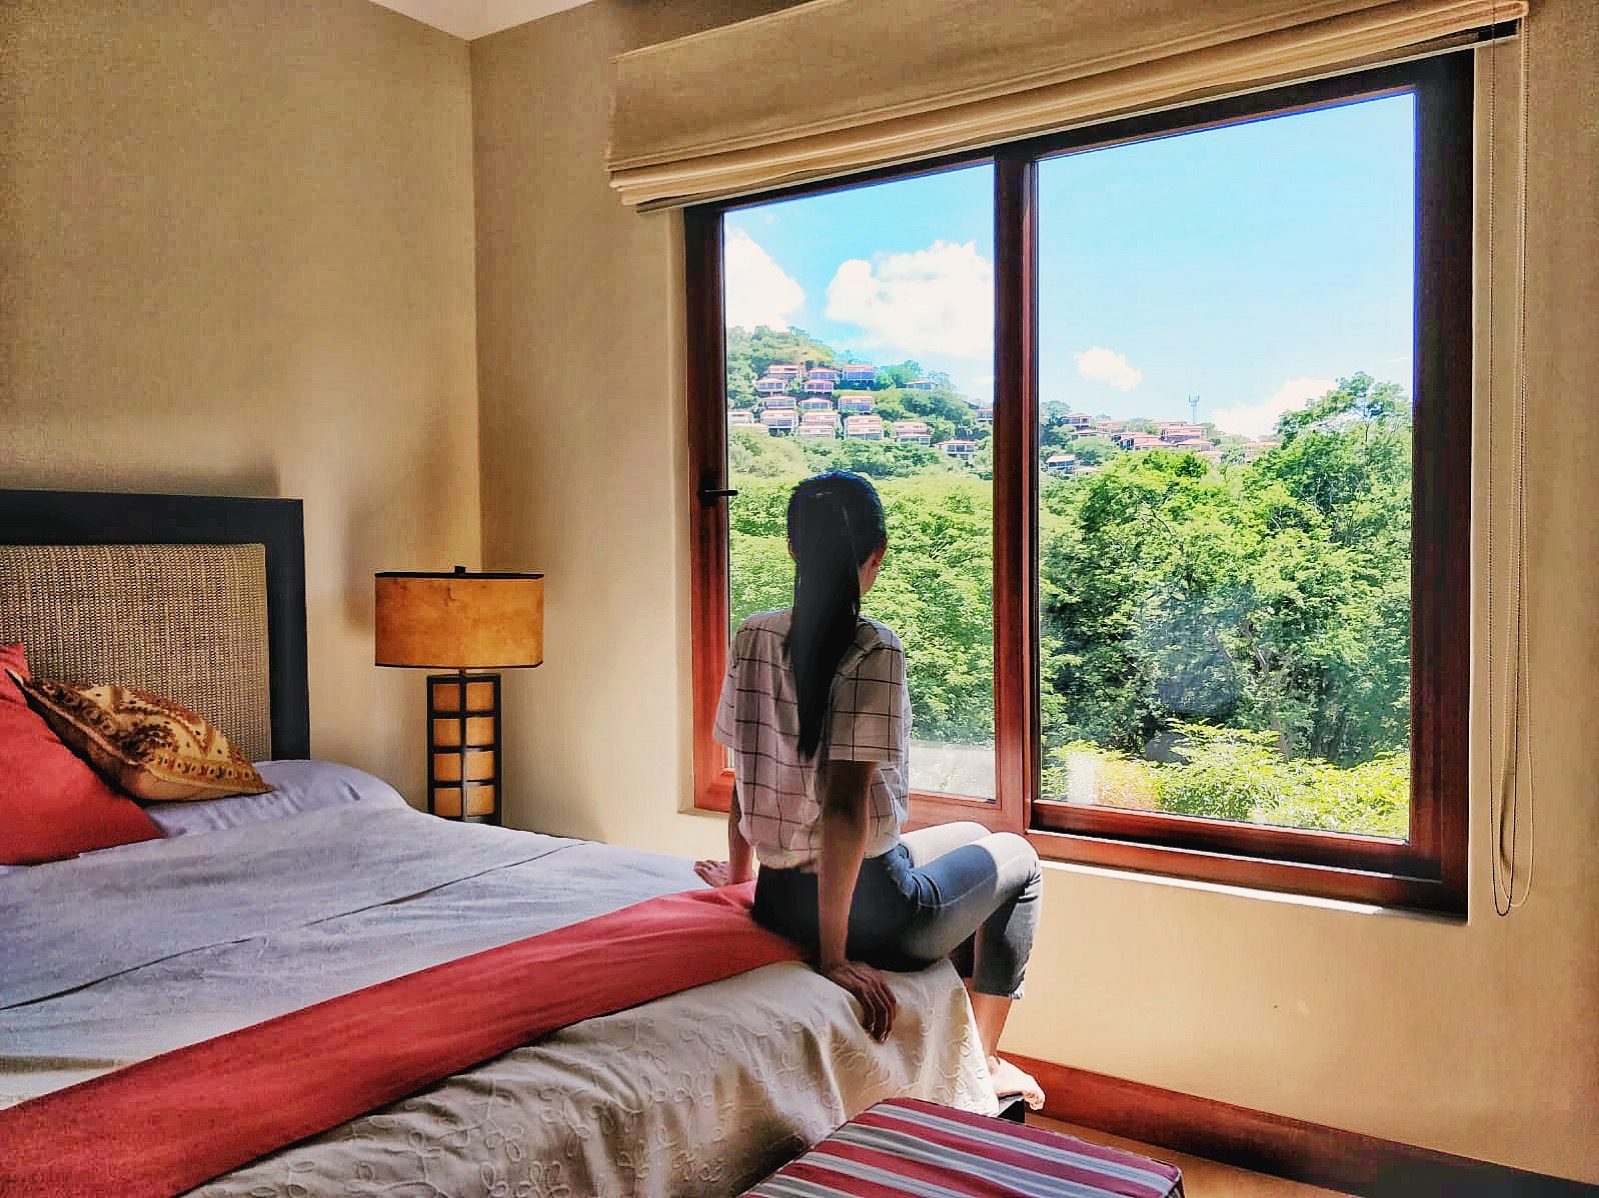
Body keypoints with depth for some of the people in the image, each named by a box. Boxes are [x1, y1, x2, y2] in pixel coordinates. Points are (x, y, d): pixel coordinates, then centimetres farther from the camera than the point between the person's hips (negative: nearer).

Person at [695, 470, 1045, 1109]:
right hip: (867, 908, -7)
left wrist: (739, 871, 21)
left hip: (778, 902, 7)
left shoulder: (751, 638, -2)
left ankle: (966, 1025, 47)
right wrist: (833, 953, -20)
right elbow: (845, 803, -26)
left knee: (969, 836, 32)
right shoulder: (873, 651, -21)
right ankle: (984, 1061, 32)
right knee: (1016, 857, 22)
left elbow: (743, 774, 6)